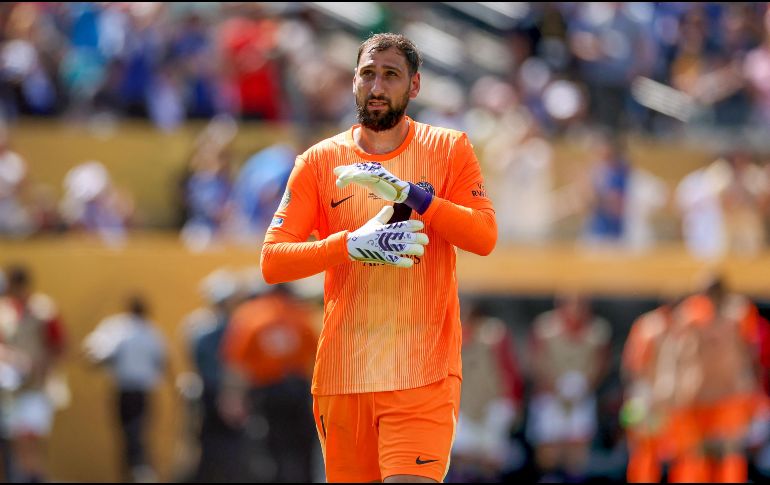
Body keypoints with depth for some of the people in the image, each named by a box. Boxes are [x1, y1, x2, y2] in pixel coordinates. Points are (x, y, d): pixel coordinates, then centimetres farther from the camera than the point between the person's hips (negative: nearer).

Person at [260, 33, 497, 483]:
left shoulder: (451, 149, 5)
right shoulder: (320, 162, 7)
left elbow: (484, 237, -10)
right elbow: (272, 262, -1)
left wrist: (409, 193, -22)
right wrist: (353, 245, -17)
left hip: (422, 374, -2)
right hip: (342, 373, 2)